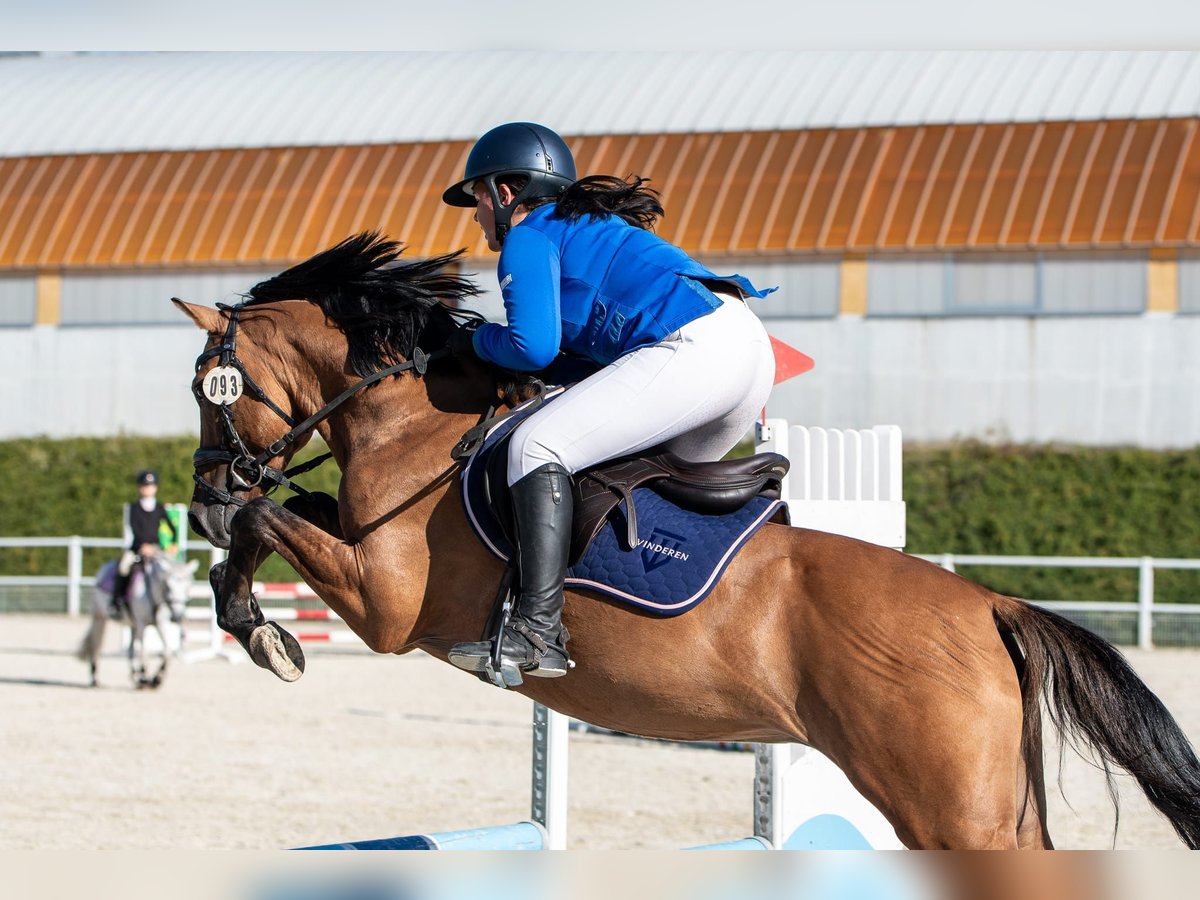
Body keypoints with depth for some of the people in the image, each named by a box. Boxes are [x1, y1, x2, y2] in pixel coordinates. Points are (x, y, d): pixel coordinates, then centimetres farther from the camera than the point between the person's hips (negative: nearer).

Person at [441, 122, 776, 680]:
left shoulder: (528, 236, 6)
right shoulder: (590, 229, 34)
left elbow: (533, 346, -7)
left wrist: (475, 341, 14)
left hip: (694, 349, -10)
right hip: (752, 346, 10)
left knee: (538, 445, -13)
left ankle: (537, 632, -23)